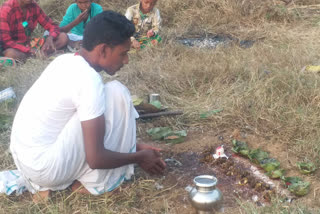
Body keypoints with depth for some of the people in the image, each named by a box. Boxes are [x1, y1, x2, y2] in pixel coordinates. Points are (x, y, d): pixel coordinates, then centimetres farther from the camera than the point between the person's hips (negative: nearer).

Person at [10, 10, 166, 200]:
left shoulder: (68, 61, 7)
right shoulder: (88, 80, -20)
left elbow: (94, 127, 19)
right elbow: (96, 158, -19)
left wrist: (135, 146, 17)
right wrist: (140, 157, -3)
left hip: (25, 160, 9)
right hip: (45, 166, -9)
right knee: (117, 93, -11)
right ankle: (97, 182, 0)